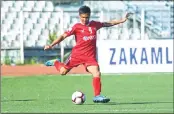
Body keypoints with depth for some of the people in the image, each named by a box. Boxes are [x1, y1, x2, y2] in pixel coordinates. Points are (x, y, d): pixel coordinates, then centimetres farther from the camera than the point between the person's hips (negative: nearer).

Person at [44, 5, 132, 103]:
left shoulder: (95, 25, 6)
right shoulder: (77, 27, -4)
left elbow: (109, 23, 17)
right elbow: (63, 36, -5)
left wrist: (122, 20, 11)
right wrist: (51, 45, -12)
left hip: (90, 56, 2)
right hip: (77, 54, -2)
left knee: (97, 74, -16)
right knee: (63, 71, 6)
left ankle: (97, 96, -9)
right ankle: (55, 63, 39)